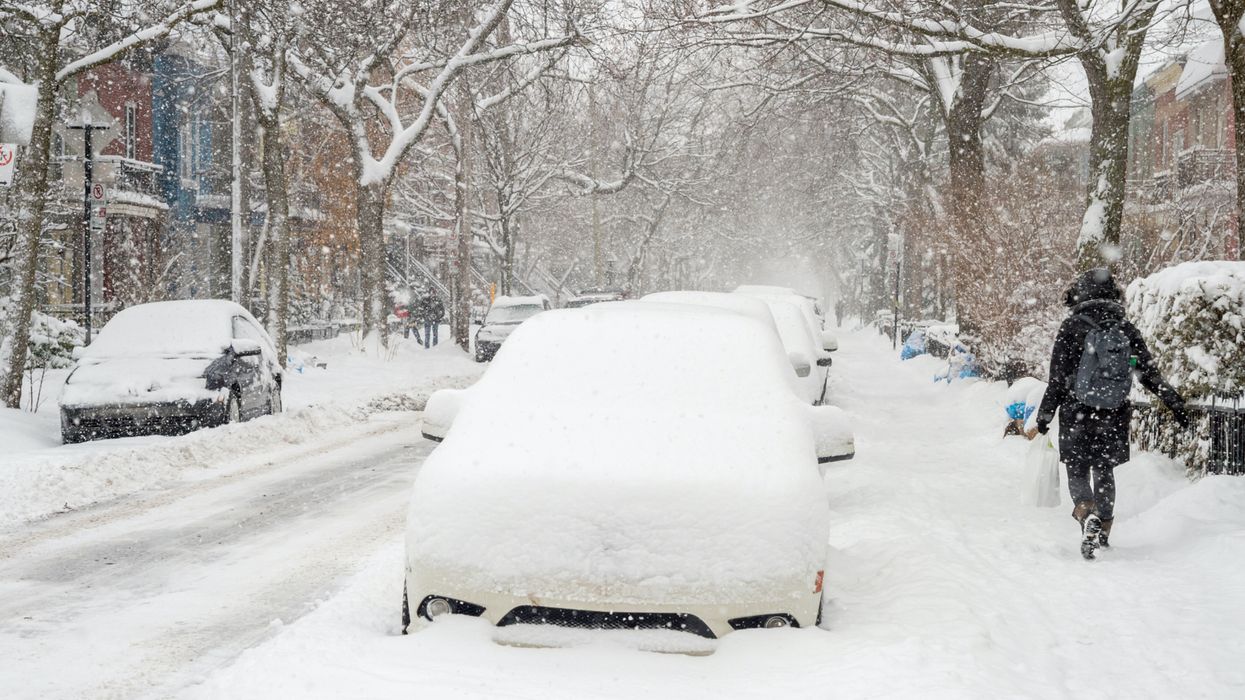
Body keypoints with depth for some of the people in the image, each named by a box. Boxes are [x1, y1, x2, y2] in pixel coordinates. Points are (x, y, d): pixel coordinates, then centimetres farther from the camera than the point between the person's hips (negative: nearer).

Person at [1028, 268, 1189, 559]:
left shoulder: (1073, 327, -9)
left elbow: (1058, 380, -9)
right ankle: (1104, 532, 25)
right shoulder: (1126, 329, 1)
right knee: (1104, 472, 19)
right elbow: (1150, 374, 2)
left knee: (1077, 471, 7)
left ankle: (1087, 512, -21)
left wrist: (1043, 420, -3)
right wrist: (1176, 404, 12)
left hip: (1077, 415, -3)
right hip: (1114, 417, 3)